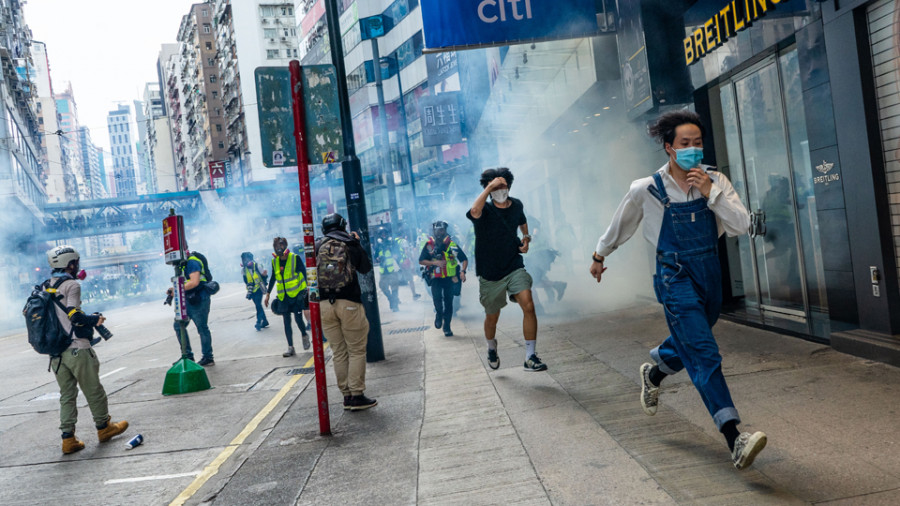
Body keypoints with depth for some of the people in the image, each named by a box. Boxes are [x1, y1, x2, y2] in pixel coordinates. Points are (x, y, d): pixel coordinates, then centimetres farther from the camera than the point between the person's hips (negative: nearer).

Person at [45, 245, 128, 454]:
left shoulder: (45, 287, 11)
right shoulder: (71, 285, -11)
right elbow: (74, 315, -19)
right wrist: (96, 320, -4)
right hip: (77, 349, -7)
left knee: (66, 394, 12)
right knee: (93, 390, 10)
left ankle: (68, 438, 10)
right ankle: (104, 427, 23)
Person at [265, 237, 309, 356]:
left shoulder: (295, 258, -7)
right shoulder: (274, 261, 6)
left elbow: (304, 274, -4)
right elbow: (273, 278, 16)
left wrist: (306, 290, -10)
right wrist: (268, 294, 16)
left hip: (296, 293, -4)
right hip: (283, 296, 4)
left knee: (298, 318, -8)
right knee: (286, 322, 3)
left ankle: (305, 336, 23)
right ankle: (290, 348, 8)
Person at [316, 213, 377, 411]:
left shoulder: (317, 246, 7)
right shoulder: (351, 244, 3)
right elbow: (366, 268, 14)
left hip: (324, 304, 3)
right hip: (349, 303, -3)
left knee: (338, 352, 9)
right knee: (356, 351, 3)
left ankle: (347, 395, 12)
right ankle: (357, 396, 1)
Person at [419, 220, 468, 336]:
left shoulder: (452, 245, -4)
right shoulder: (429, 245, -1)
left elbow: (464, 259, 0)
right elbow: (421, 261, 2)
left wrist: (463, 272, -17)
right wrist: (435, 262, -13)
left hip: (450, 278, 1)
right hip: (436, 278, 0)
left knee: (448, 302, 3)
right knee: (437, 297, -21)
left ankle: (447, 327, 17)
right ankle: (439, 314, 10)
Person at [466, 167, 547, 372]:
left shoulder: (516, 205, 4)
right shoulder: (485, 210, -12)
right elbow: (474, 211, -39)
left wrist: (526, 238, 8)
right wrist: (490, 186, -36)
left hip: (514, 267, 2)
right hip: (490, 273, -2)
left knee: (528, 306, -19)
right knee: (492, 316, 13)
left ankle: (531, 357, -12)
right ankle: (491, 348, 44)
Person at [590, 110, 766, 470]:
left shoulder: (715, 181, 0)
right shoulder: (647, 189, -7)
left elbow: (741, 226, -8)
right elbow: (620, 225, 9)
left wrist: (711, 193, -17)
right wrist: (600, 255, 21)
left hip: (710, 272, 5)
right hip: (676, 276, -5)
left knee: (690, 344, 22)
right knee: (705, 354, -15)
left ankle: (654, 374, 54)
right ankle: (734, 438, -17)